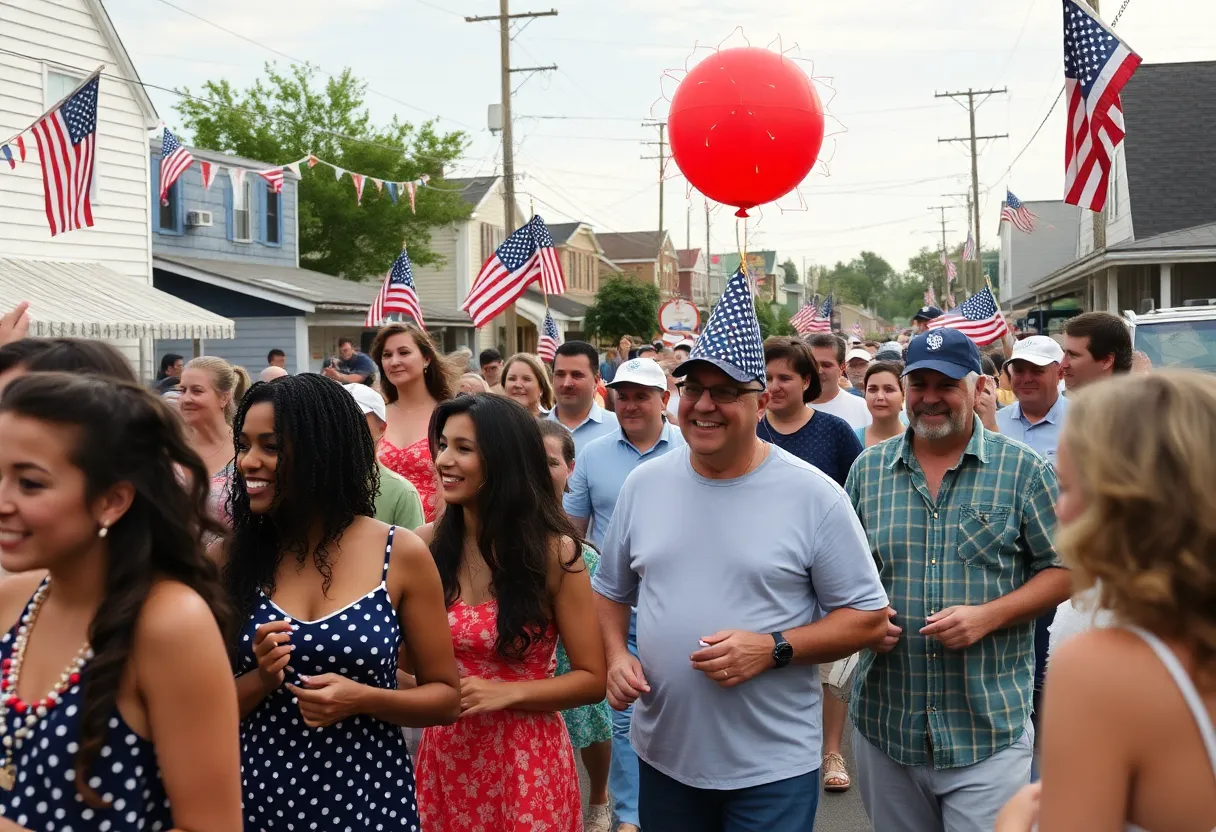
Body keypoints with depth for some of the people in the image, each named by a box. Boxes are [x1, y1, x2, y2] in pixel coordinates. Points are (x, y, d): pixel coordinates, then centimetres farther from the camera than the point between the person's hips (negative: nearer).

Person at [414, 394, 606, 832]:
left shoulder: (553, 552, -11)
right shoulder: (426, 545, -4)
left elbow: (592, 679, -7)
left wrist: (507, 693, -18)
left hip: (527, 760, -3)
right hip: (445, 753, 3)